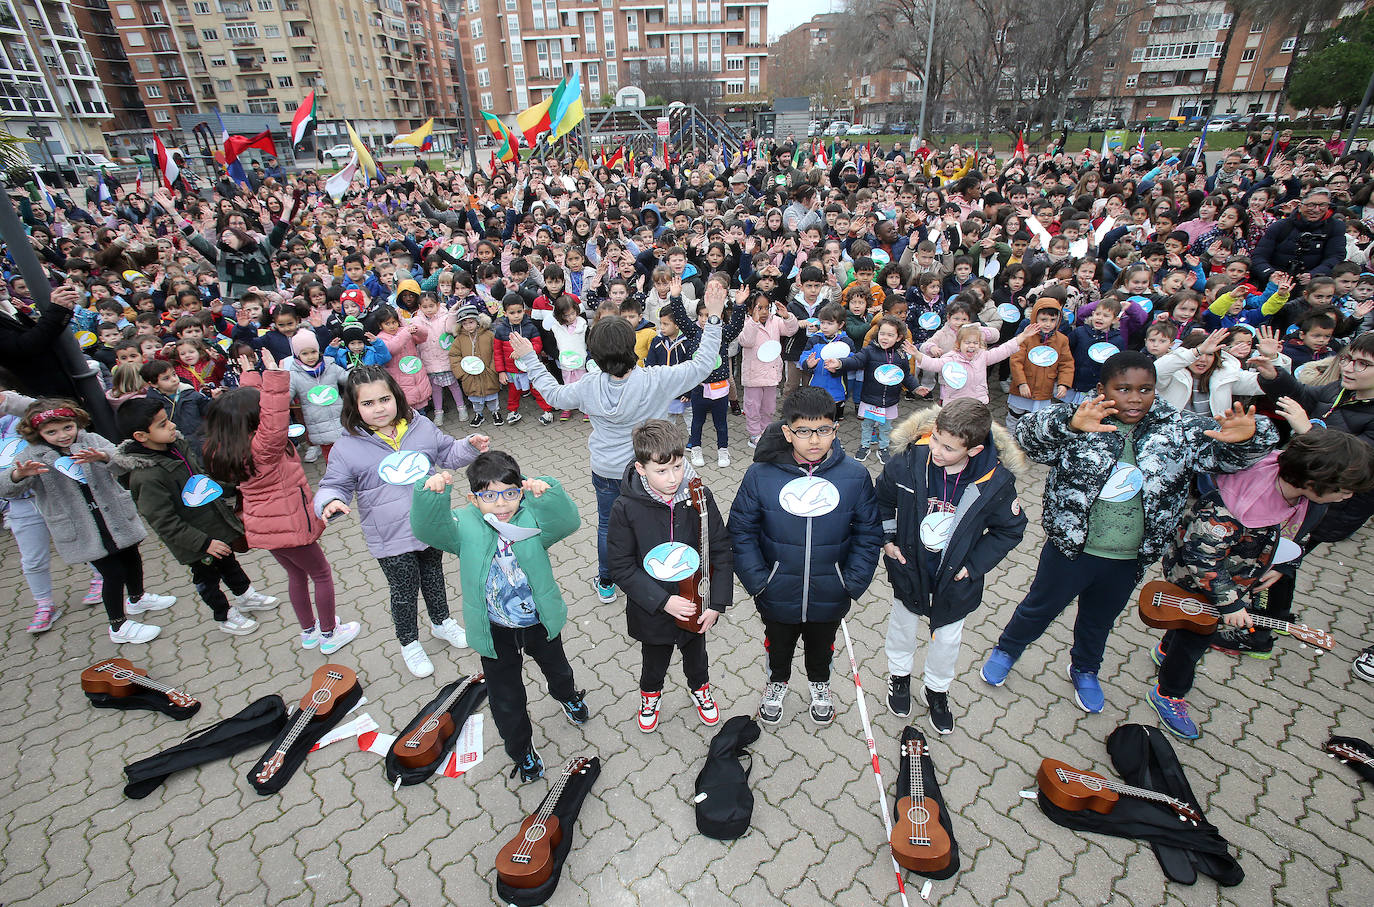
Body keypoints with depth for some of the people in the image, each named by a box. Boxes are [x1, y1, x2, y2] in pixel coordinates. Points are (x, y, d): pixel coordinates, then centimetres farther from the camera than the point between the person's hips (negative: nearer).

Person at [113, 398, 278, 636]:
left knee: (229, 562, 26)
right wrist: (204, 542, -24)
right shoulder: (146, 477, -30)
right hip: (194, 542, -7)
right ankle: (225, 616, 35)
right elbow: (164, 523, -26)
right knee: (208, 578, 15)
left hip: (216, 525, 7)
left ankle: (245, 595, 48)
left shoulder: (176, 445, -5)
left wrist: (224, 508, 17)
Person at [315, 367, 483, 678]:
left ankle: (441, 622, 50)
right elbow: (334, 485, -5)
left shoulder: (421, 426, -5)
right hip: (391, 539, -3)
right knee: (405, 591, 12)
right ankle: (409, 643, 38)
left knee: (433, 575, 25)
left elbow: (447, 454, 8)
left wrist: (470, 447, -11)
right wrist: (331, 502, -27)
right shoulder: (348, 447, -13)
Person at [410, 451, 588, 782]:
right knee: (505, 697, 15)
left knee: (556, 668, 30)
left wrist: (546, 494, -45)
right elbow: (427, 529, -30)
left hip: (541, 622, 1)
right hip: (495, 631, -1)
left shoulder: (533, 517, -15)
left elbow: (567, 521, -30)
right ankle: (521, 749, 43)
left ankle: (569, 697, 66)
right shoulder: (465, 526, -14)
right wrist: (431, 493, -47)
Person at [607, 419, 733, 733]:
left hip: (697, 607, 1)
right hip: (651, 611, -1)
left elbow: (721, 551, -11)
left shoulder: (699, 496, -19)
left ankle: (700, 689, 61)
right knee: (654, 662, 26)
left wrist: (716, 603, -13)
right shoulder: (625, 508, -23)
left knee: (696, 656, 28)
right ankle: (650, 694, 59)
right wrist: (662, 601, -21)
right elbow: (621, 567, -17)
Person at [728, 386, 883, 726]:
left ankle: (820, 684, 61)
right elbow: (741, 531, -10)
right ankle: (778, 682, 59)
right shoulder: (761, 474, -19)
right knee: (778, 645, 27)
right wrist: (757, 580, -14)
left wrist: (853, 582, -10)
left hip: (830, 596, 1)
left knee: (822, 646, 29)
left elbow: (868, 533, -5)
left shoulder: (855, 475, -15)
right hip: (778, 595, -1)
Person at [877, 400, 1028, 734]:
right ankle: (899, 675, 53)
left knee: (948, 638, 21)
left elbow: (1010, 529, -5)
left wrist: (974, 565, -10)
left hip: (955, 579, 0)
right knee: (903, 625, 24)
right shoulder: (908, 462, -25)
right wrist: (887, 537, -6)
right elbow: (882, 498, -2)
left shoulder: (996, 481, -25)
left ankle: (936, 688, 49)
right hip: (909, 568, 0)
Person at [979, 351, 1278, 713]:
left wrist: (1247, 437, -31)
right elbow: (1029, 435, -33)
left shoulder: (1179, 430, -6)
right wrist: (1070, 424, -52)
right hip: (1071, 548, -3)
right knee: (1040, 608, 18)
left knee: (1100, 619, 27)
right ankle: (1006, 650, 46)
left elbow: (1230, 452, -7)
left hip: (1127, 559, 4)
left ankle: (1085, 671, 54)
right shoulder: (1079, 419, -18)